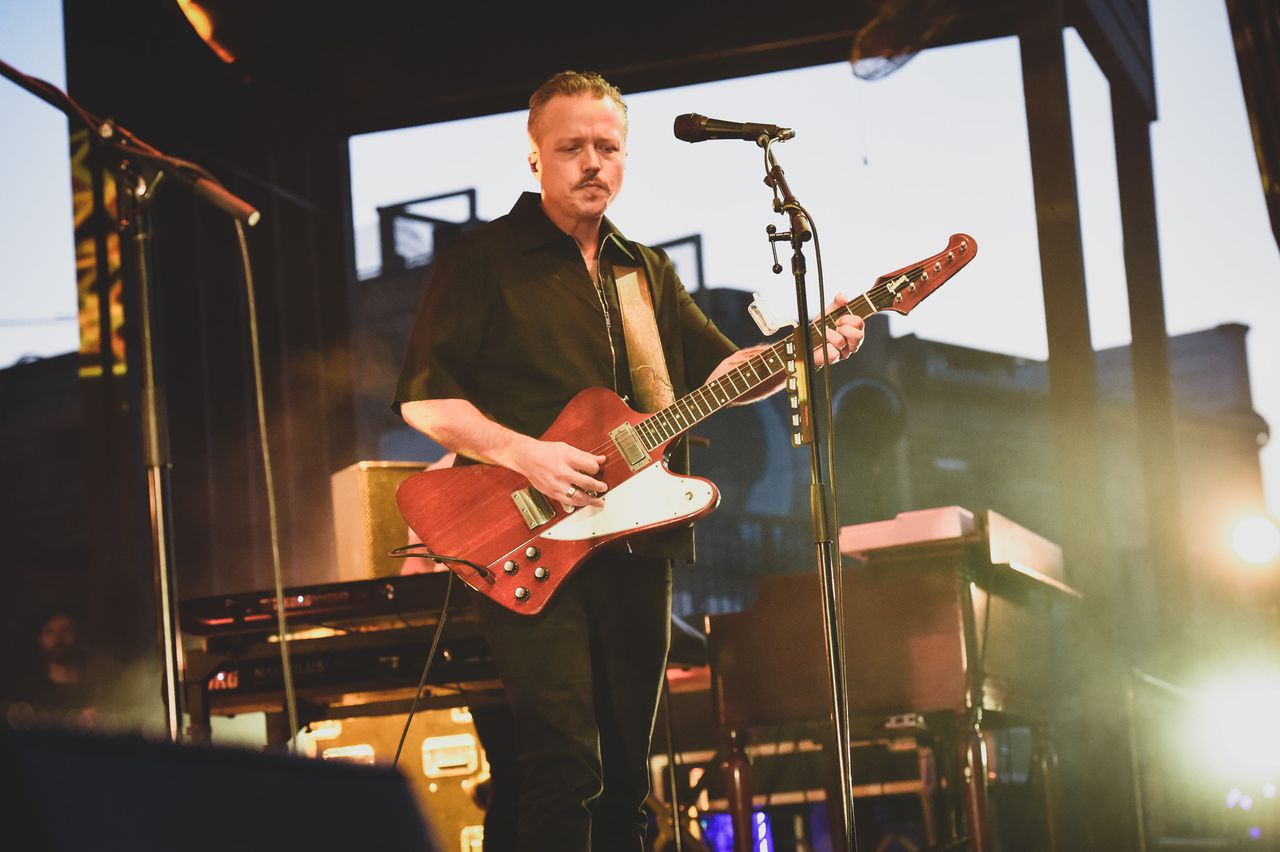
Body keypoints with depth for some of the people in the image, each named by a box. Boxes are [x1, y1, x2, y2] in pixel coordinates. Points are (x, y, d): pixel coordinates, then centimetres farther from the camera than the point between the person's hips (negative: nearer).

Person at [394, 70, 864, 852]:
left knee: (626, 771, 10)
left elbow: (718, 370, 15)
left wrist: (806, 351, -3)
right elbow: (423, 398, -6)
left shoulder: (650, 273, 20)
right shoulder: (481, 261, 0)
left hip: (636, 547, 7)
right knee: (563, 761, -20)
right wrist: (525, 455, -19)